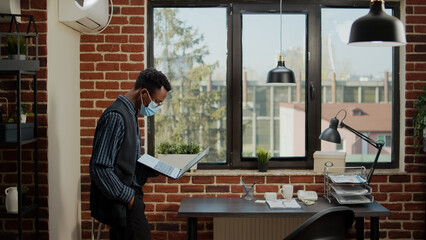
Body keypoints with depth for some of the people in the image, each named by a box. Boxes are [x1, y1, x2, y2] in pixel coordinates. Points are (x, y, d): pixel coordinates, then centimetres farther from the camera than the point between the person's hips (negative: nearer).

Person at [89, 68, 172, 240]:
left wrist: (152, 170, 5)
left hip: (128, 197, 10)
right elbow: (100, 168, -24)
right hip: (120, 204, -10)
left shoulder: (130, 114, 13)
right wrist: (128, 197, -17)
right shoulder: (116, 117, -19)